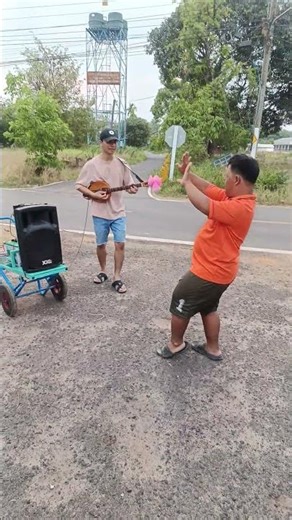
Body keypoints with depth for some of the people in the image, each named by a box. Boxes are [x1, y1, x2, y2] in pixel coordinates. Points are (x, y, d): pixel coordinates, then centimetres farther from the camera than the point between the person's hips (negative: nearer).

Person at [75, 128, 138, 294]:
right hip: (100, 213, -1)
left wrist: (132, 189, -17)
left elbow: (128, 184, 6)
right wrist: (94, 195, -15)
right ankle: (103, 271, 33)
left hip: (118, 211, 1)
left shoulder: (121, 164, 1)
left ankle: (117, 277, 10)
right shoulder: (91, 165, -6)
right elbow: (79, 185, -1)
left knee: (120, 244, -2)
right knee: (101, 244, 11)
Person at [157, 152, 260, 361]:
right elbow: (209, 188, 10)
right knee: (208, 308, 25)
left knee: (179, 304, 9)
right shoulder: (234, 198, 3)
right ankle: (213, 349, 39)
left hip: (209, 272, -10)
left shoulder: (239, 207, -27)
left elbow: (205, 205, -36)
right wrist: (188, 173, 0)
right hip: (216, 270, 10)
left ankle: (176, 343, 30)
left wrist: (186, 182, -20)